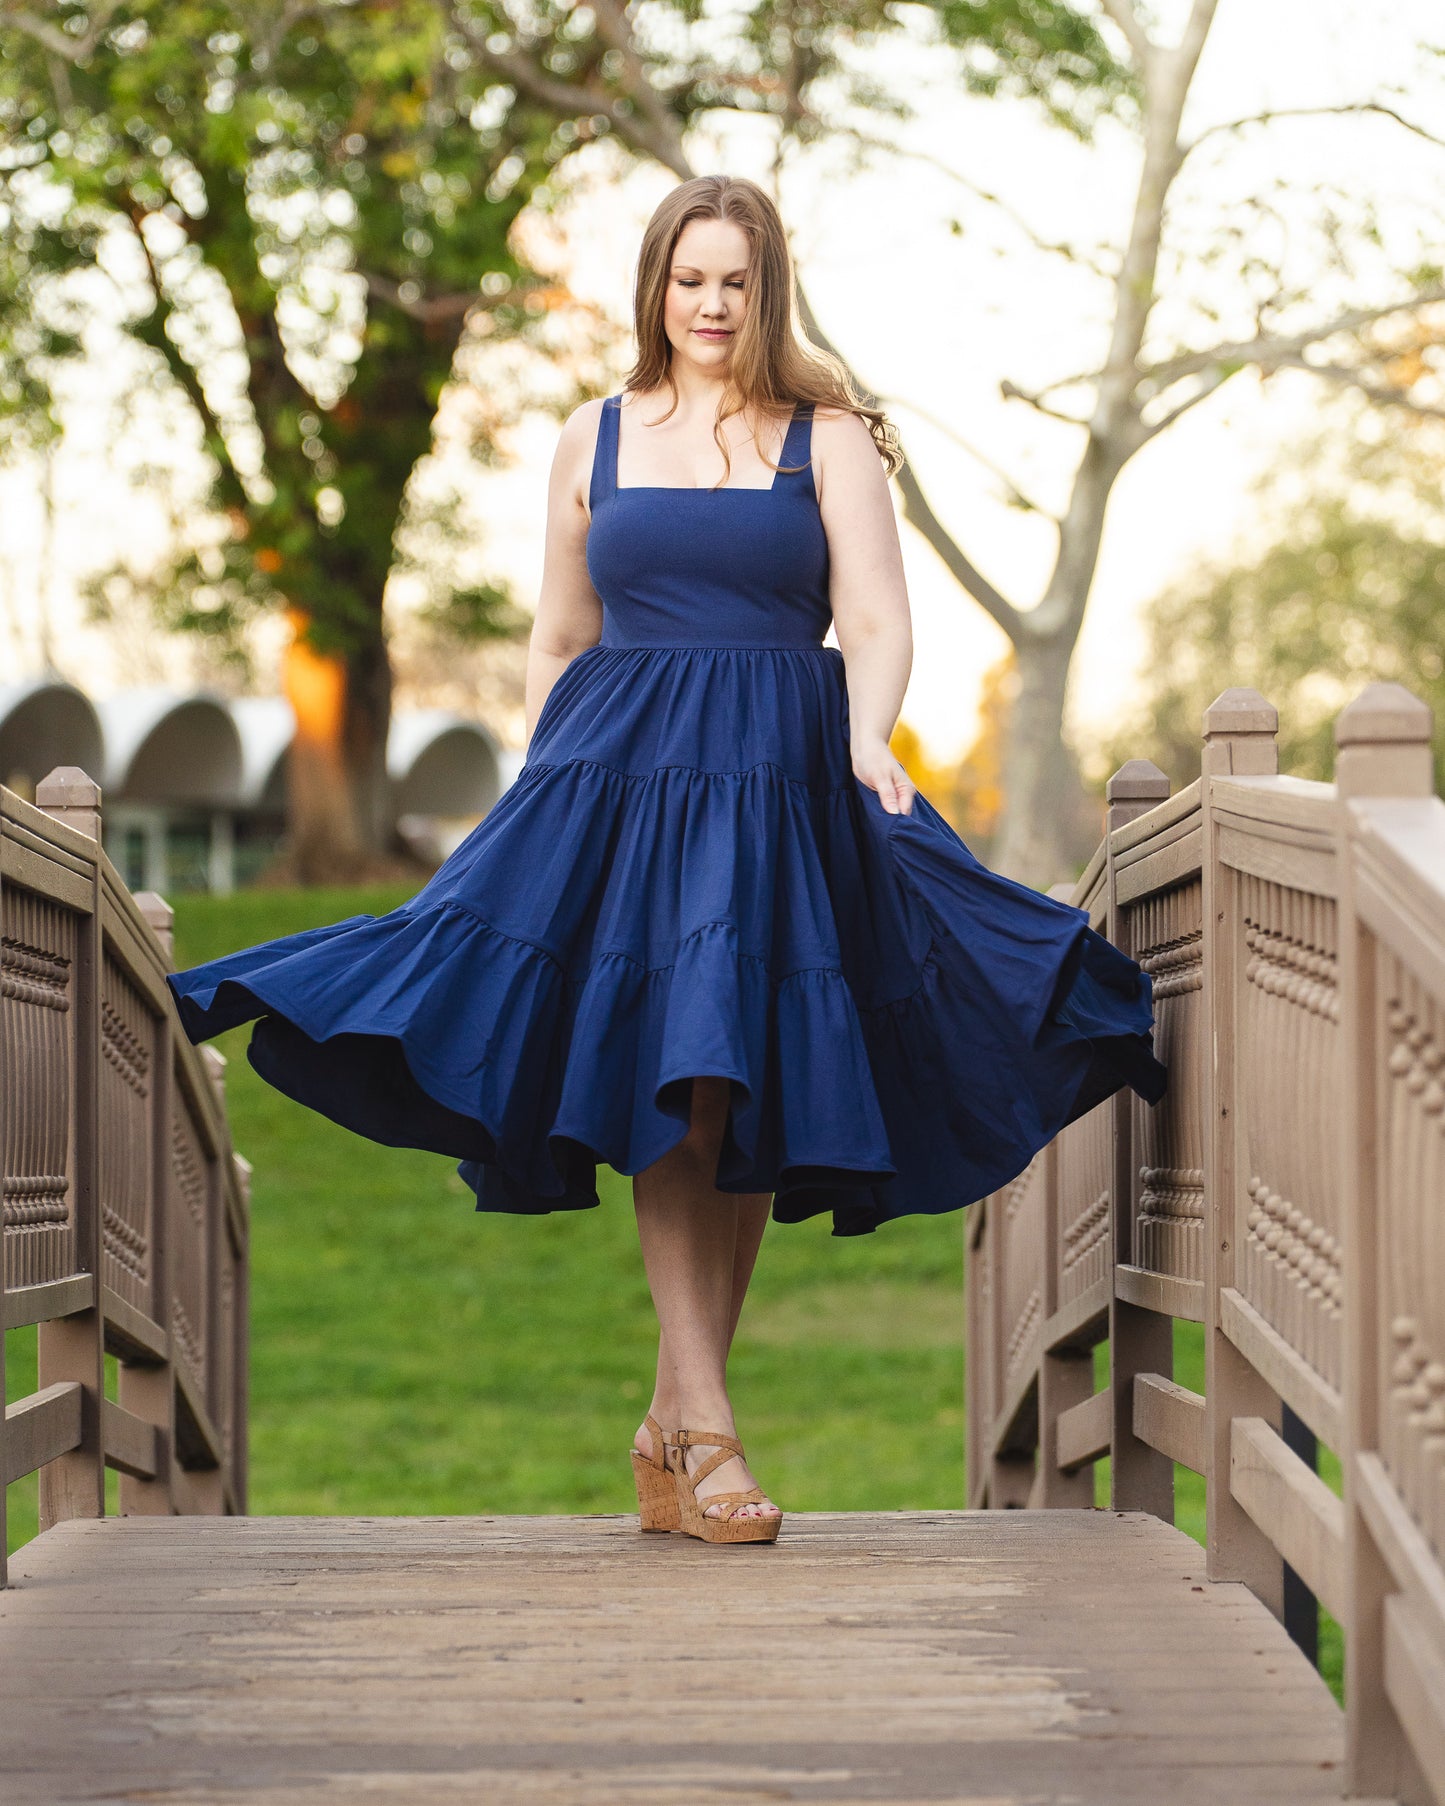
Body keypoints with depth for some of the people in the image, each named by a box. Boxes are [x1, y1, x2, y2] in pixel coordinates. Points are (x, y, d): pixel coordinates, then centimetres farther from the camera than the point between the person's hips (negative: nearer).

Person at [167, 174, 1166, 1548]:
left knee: (744, 1101, -2)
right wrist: (540, 792, 13)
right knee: (669, 1089, -13)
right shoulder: (595, 440, 15)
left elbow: (878, 623, -2)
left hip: (779, 782, 0)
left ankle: (670, 1436, 7)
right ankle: (704, 1425, -16)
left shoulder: (829, 439, 8)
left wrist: (868, 745, -20)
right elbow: (557, 643, 19)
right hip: (617, 770, 1)